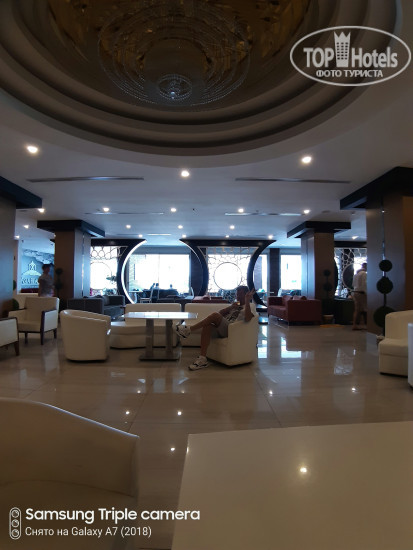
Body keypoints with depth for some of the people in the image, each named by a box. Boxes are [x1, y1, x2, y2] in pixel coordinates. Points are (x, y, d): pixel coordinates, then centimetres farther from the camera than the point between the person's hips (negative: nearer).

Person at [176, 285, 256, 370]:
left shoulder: (246, 308, 7)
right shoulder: (235, 305, 31)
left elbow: (247, 319, -19)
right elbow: (220, 312, 20)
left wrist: (247, 301, -23)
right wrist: (230, 307, 5)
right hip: (222, 330, 7)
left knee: (215, 315, -27)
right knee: (207, 325, -25)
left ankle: (189, 330, -20)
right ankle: (202, 359, -28)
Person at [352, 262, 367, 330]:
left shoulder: (356, 274, 15)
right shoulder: (364, 274, -11)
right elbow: (364, 284, -16)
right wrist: (366, 293, -11)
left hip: (355, 293, 8)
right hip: (361, 293, -8)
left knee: (357, 310, 9)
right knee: (364, 310, -1)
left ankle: (355, 325, 9)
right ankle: (367, 324, 5)